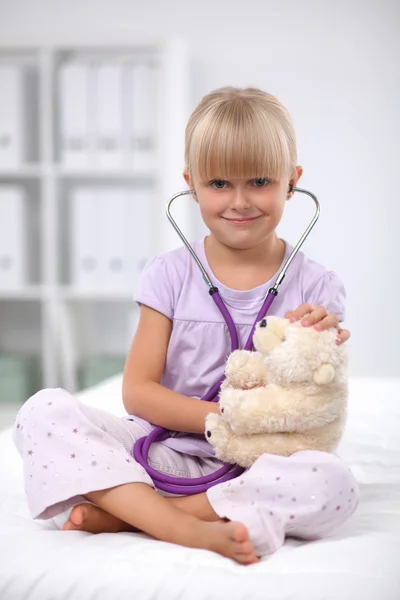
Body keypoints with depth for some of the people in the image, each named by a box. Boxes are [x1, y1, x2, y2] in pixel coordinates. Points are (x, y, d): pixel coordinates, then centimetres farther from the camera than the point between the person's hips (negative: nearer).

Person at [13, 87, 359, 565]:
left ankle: (120, 512, -25)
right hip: (160, 452, 1)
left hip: (248, 470, 0)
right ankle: (186, 528, -34)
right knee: (44, 410, -20)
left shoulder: (315, 288, 2)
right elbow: (137, 391, -2)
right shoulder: (170, 275, 3)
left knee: (334, 484, -33)